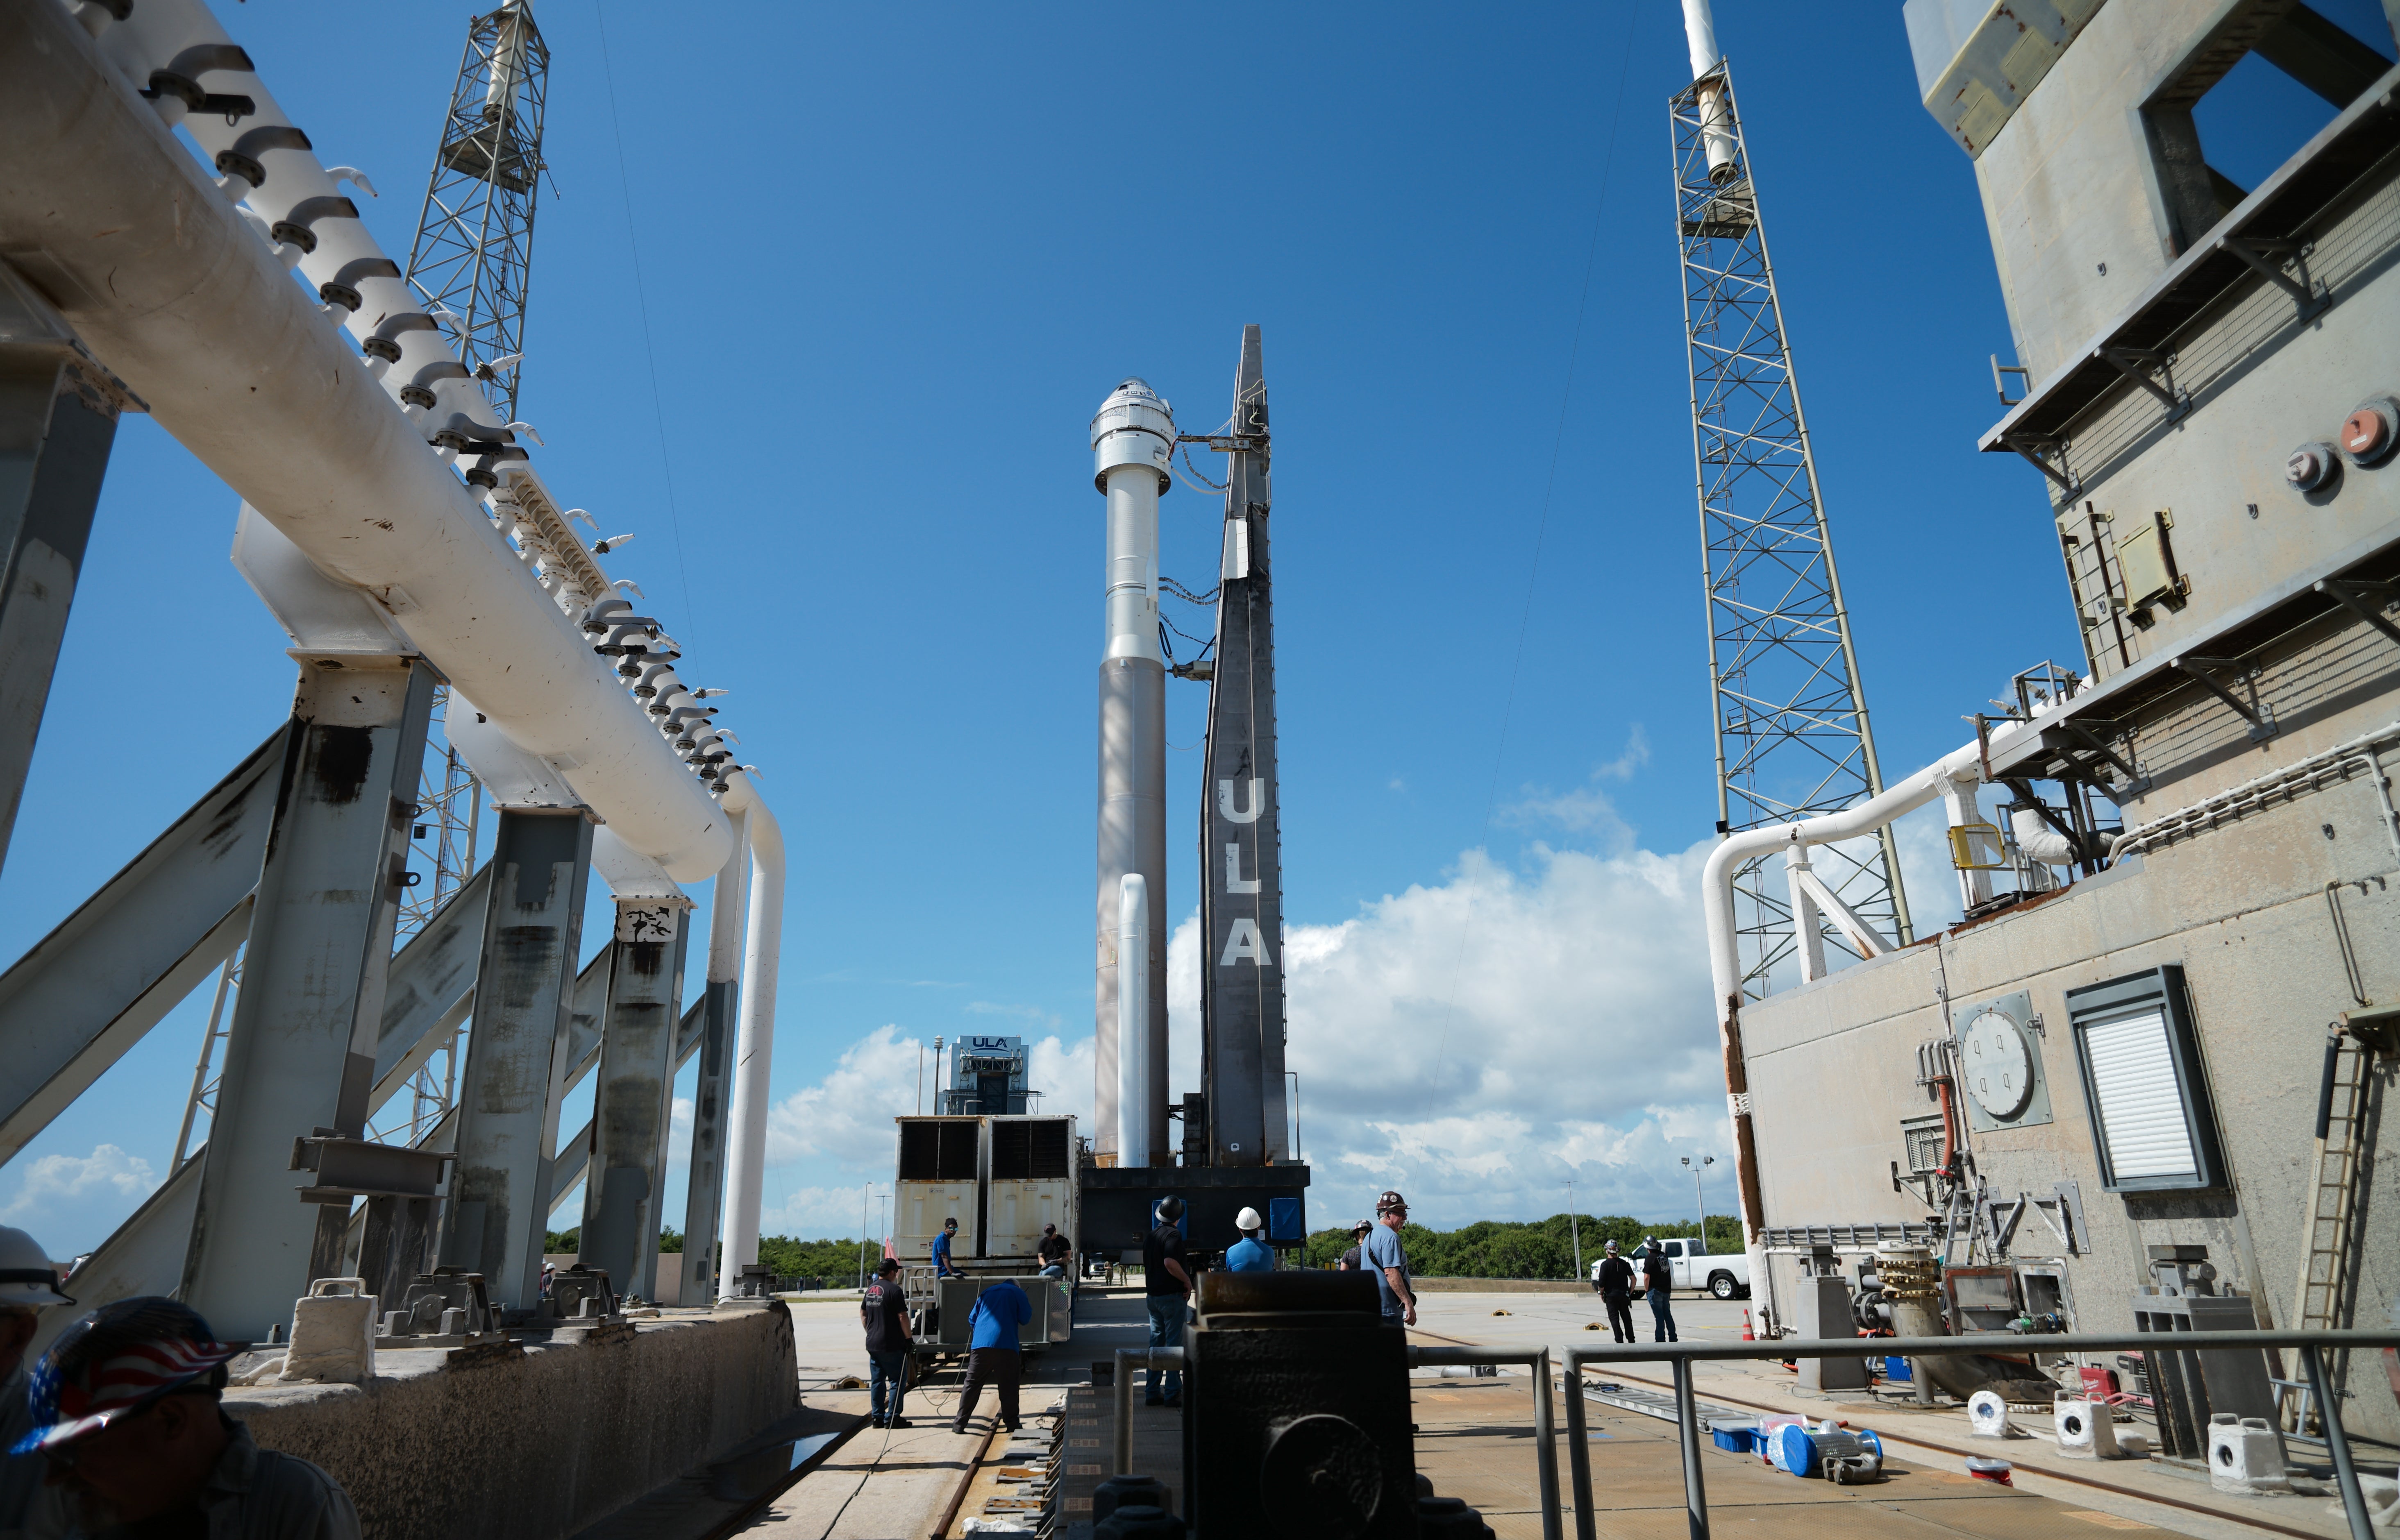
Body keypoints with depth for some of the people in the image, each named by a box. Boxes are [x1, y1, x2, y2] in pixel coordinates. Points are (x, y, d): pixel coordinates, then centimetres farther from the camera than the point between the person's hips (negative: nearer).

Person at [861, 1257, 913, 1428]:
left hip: (873, 1344, 7)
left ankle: (877, 1417, 16)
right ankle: (892, 1418, 0)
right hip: (892, 1345, -7)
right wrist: (909, 1338, -9)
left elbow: (863, 1314, 20)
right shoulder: (894, 1290, -15)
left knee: (877, 1381, 13)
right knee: (898, 1381, 2)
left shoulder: (870, 1289, 10)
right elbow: (902, 1317, -17)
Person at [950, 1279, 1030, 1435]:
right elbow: (1025, 1318, 9)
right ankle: (1011, 1424, 4)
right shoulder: (1017, 1293, 14)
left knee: (972, 1384, 6)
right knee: (1008, 1387, 4)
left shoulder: (987, 1293, 24)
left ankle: (959, 1423, 4)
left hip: (980, 1345, 3)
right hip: (1006, 1346, -3)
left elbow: (972, 1319, 24)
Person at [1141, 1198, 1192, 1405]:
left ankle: (1152, 1393, 14)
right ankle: (1172, 1393, 0)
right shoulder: (1174, 1234, -14)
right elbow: (1170, 1262, -28)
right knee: (1174, 1344, -2)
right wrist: (1187, 1281, -17)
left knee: (1156, 1343, 12)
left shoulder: (1151, 1236, 11)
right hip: (1172, 1295, -8)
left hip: (1153, 1295, 8)